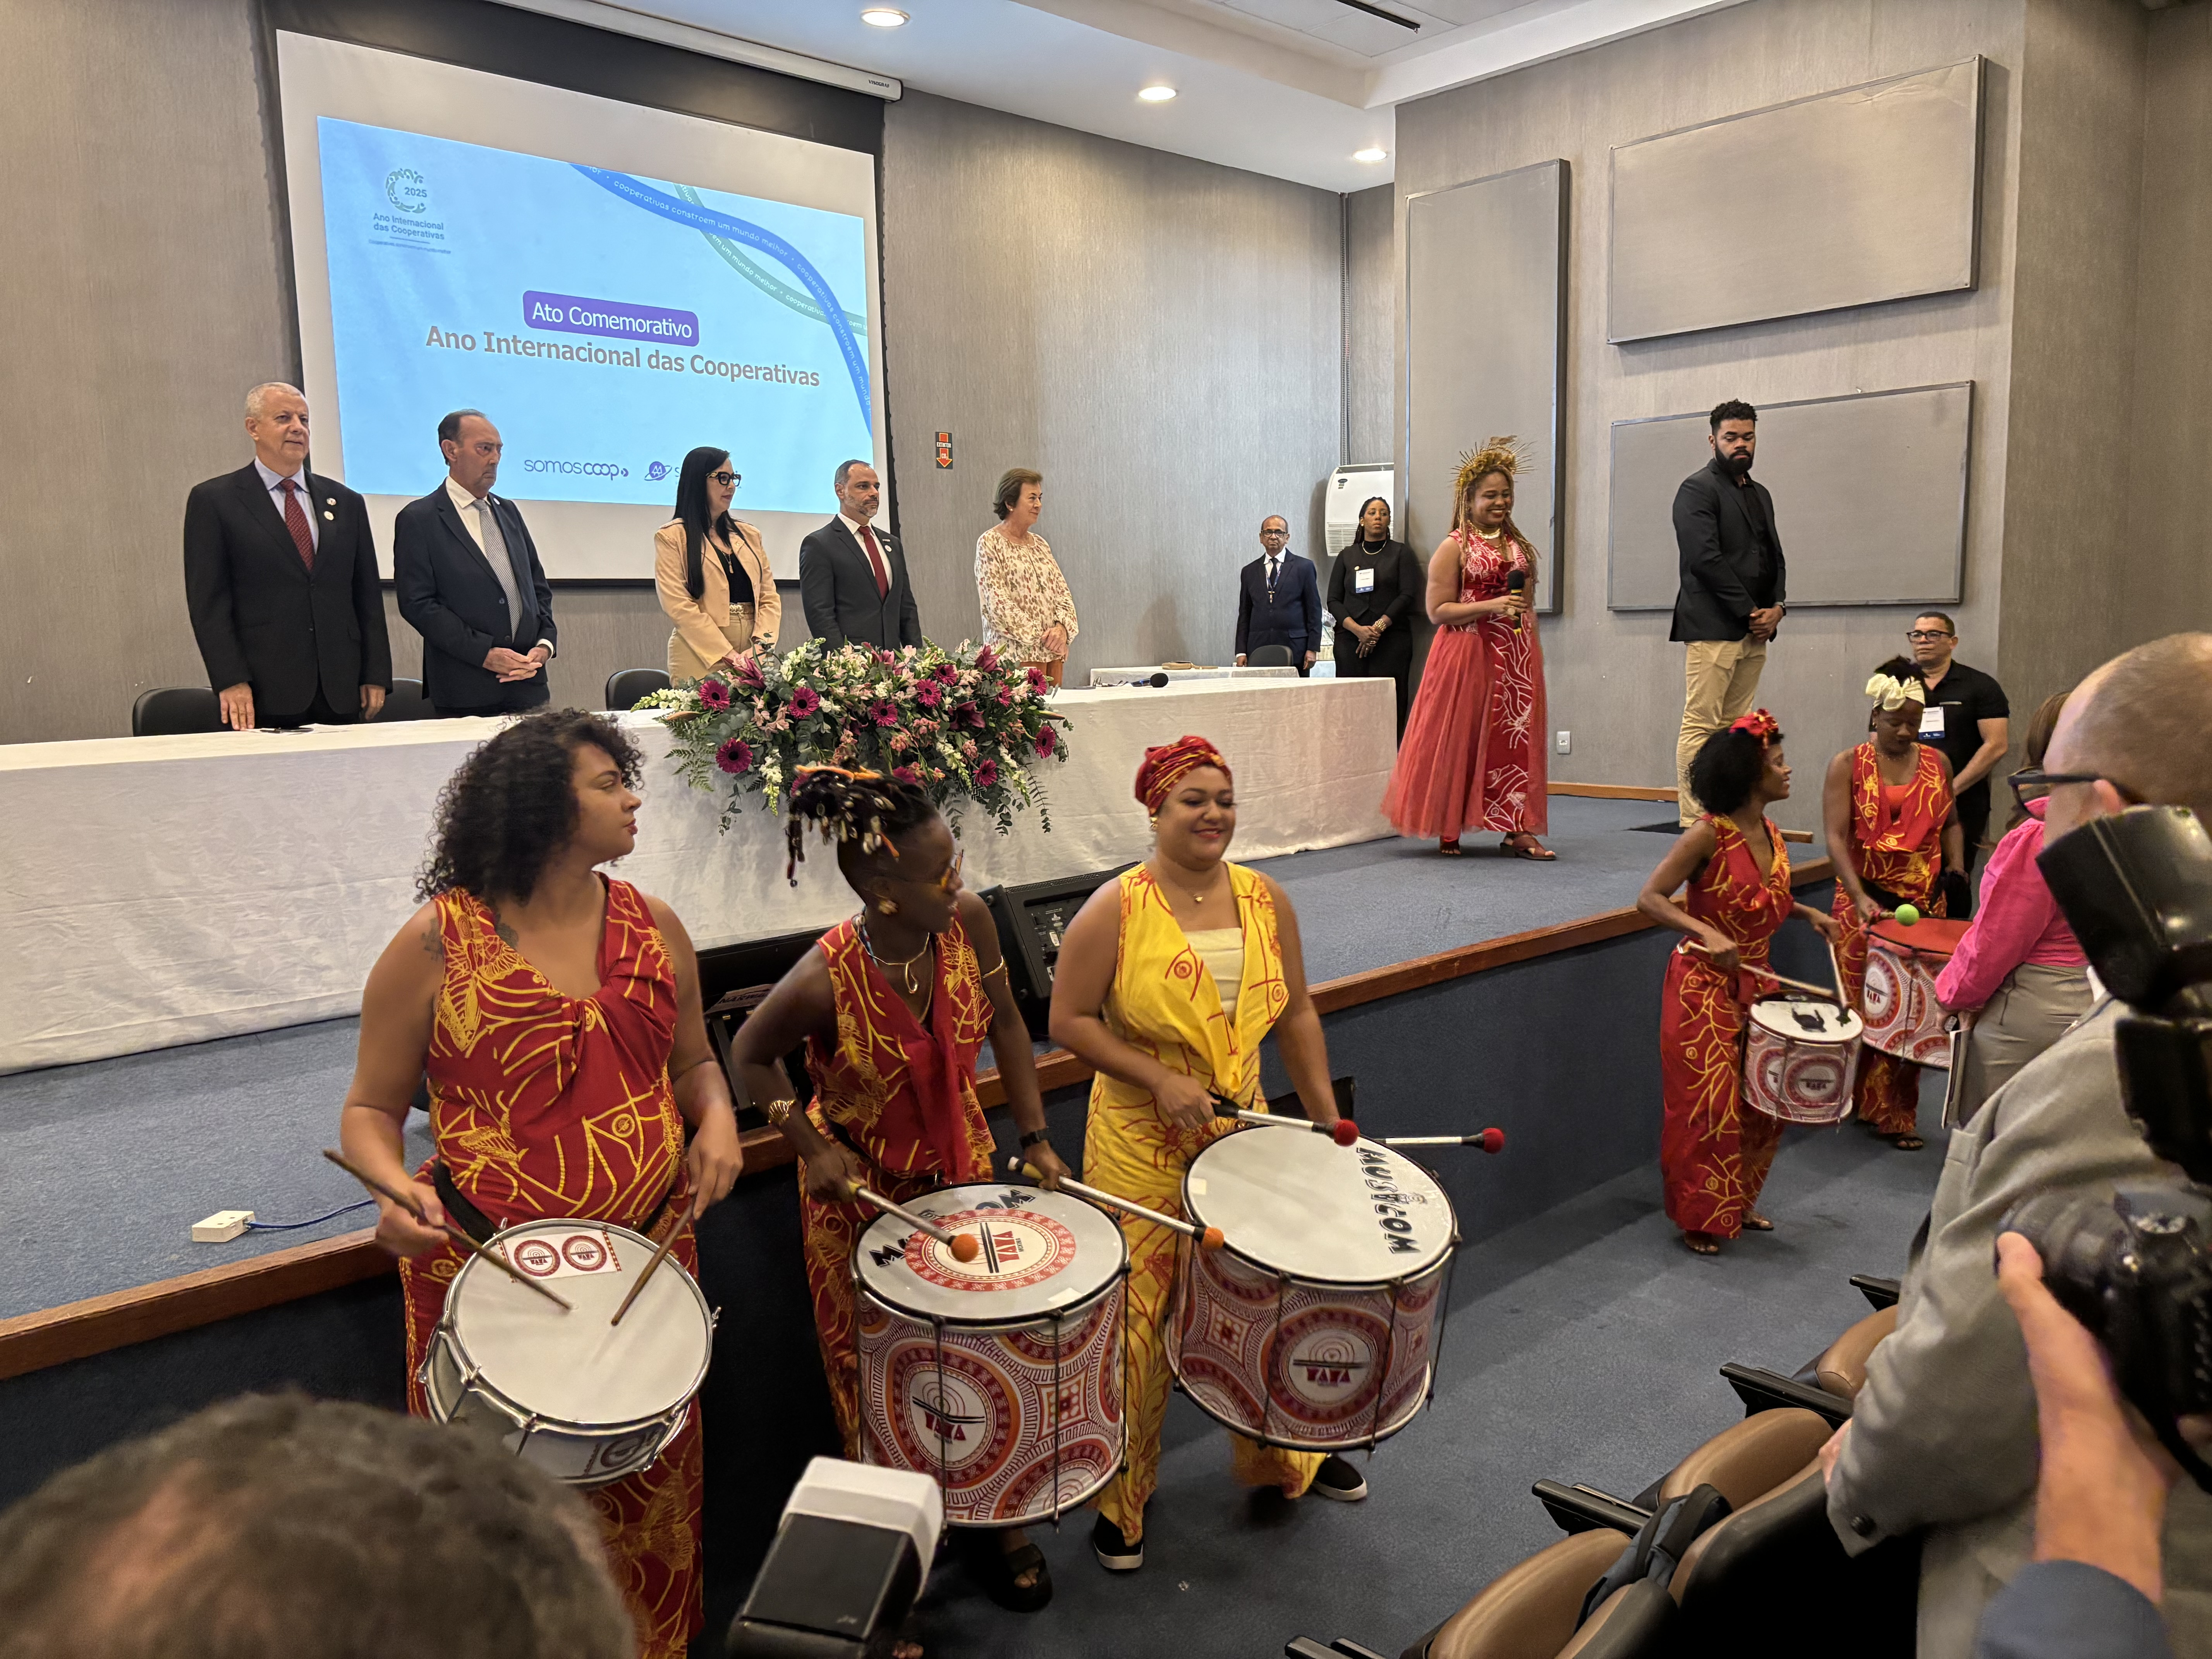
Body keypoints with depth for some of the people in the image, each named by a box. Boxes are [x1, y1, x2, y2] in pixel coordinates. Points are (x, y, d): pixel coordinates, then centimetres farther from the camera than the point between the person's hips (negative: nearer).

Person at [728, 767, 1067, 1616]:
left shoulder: (968, 921, -21)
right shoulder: (826, 982, -32)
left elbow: (1003, 1021, -3)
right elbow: (751, 1057, -11)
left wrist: (1035, 1137, -5)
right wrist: (811, 1146, -19)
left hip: (961, 1167, 4)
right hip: (862, 1189, -4)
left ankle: (990, 1518, 40)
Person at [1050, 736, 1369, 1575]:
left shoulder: (1267, 901, 2)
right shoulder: (1115, 910, -12)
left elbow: (1295, 1014, 10)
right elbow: (1069, 1019, -10)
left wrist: (1328, 1119, 7)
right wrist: (1160, 1080, -18)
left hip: (1244, 1133, 5)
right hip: (1141, 1146, -4)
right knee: (1135, 1320, 4)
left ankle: (1286, 1455, 44)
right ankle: (1120, 1498, 26)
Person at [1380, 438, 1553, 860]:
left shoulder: (1520, 546, 15)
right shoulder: (1454, 548, -3)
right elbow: (1437, 611, -9)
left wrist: (1532, 653, 13)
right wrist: (1491, 606, -18)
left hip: (1516, 657, 5)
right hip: (1468, 655, -5)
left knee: (1516, 739, 0)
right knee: (1459, 741, -1)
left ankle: (1517, 831, 1)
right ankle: (1448, 831, 10)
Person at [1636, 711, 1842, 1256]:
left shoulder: (1771, 834, 5)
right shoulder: (1710, 834, -18)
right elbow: (1650, 899, -21)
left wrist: (1808, 913, 7)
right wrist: (1706, 932, -32)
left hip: (1752, 985, 8)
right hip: (1703, 987, -8)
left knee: (1761, 1101, 14)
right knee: (1709, 1106, 0)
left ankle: (1738, 1203, 32)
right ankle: (1700, 1219, 16)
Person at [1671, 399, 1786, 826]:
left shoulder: (1760, 494, 22)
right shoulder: (1698, 489, -4)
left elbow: (1775, 557, 22)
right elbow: (1705, 559, -14)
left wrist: (1776, 608, 3)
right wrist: (1749, 611, -12)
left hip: (1755, 630, 8)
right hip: (1713, 627, -8)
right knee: (1700, 726, -8)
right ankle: (1694, 824, -8)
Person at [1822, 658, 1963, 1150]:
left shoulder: (1937, 763, 9)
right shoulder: (1848, 766, -3)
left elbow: (1950, 823, 21)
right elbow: (1837, 837, -10)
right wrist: (1859, 896, -20)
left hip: (1925, 903, 3)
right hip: (1866, 904, -3)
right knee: (1867, 1009, 1)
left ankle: (1896, 1112, 14)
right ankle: (1878, 1111, 14)